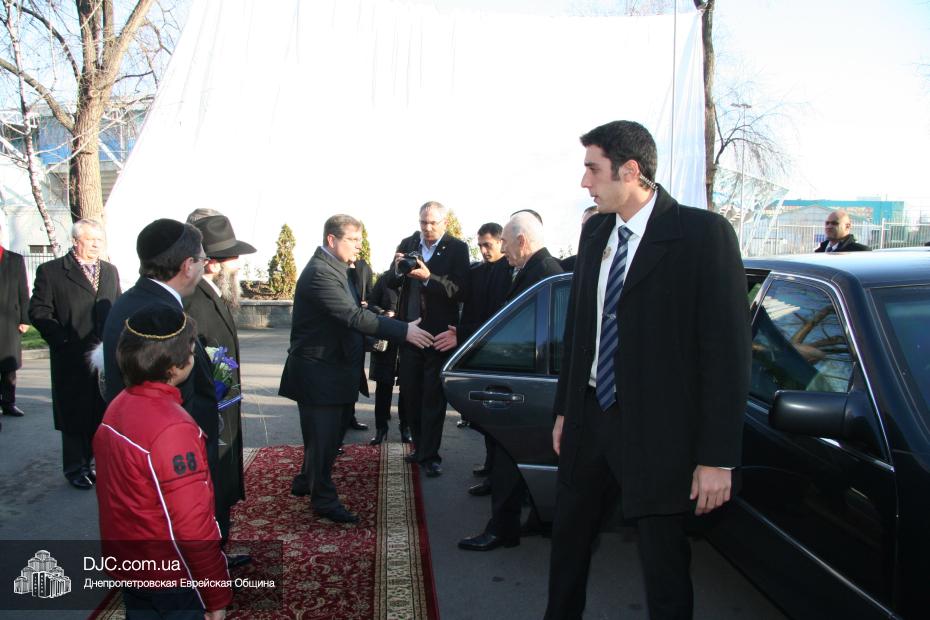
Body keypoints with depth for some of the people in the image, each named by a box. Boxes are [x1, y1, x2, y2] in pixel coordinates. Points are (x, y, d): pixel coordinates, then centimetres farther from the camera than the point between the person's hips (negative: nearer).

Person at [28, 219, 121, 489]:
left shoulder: (110, 271, 13)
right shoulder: (51, 271, -2)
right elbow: (38, 312, -6)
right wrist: (64, 340, -14)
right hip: (72, 358, -4)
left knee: (101, 413, 9)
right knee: (74, 416, 6)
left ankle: (94, 462, 23)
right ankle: (75, 468, 19)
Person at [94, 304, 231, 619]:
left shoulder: (117, 407, -3)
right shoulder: (173, 428, -29)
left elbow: (115, 492, 8)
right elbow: (193, 525, -26)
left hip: (126, 566, 7)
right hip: (171, 579, -7)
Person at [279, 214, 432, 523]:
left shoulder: (334, 268, 11)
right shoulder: (319, 272, -22)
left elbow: (349, 313, 17)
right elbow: (354, 316, -31)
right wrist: (403, 330, -31)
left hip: (334, 369, 10)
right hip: (319, 373, -10)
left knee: (331, 434, 22)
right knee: (323, 438, 3)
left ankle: (310, 480, 41)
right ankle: (324, 500, 17)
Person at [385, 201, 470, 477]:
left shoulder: (457, 248, -7)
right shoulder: (407, 244, 5)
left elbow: (459, 290, -15)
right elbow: (391, 284, 5)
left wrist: (428, 277, -27)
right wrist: (398, 270, -16)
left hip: (439, 333, -5)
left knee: (433, 396, 1)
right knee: (410, 392, 13)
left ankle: (429, 455, 10)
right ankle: (419, 446, 29)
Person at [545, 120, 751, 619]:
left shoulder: (703, 234, -13)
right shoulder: (595, 232, 7)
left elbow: (728, 349, -15)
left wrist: (717, 457, -16)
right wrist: (564, 408, 14)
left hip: (656, 429, -6)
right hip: (590, 415, 7)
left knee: (664, 564, 8)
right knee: (568, 537, 21)